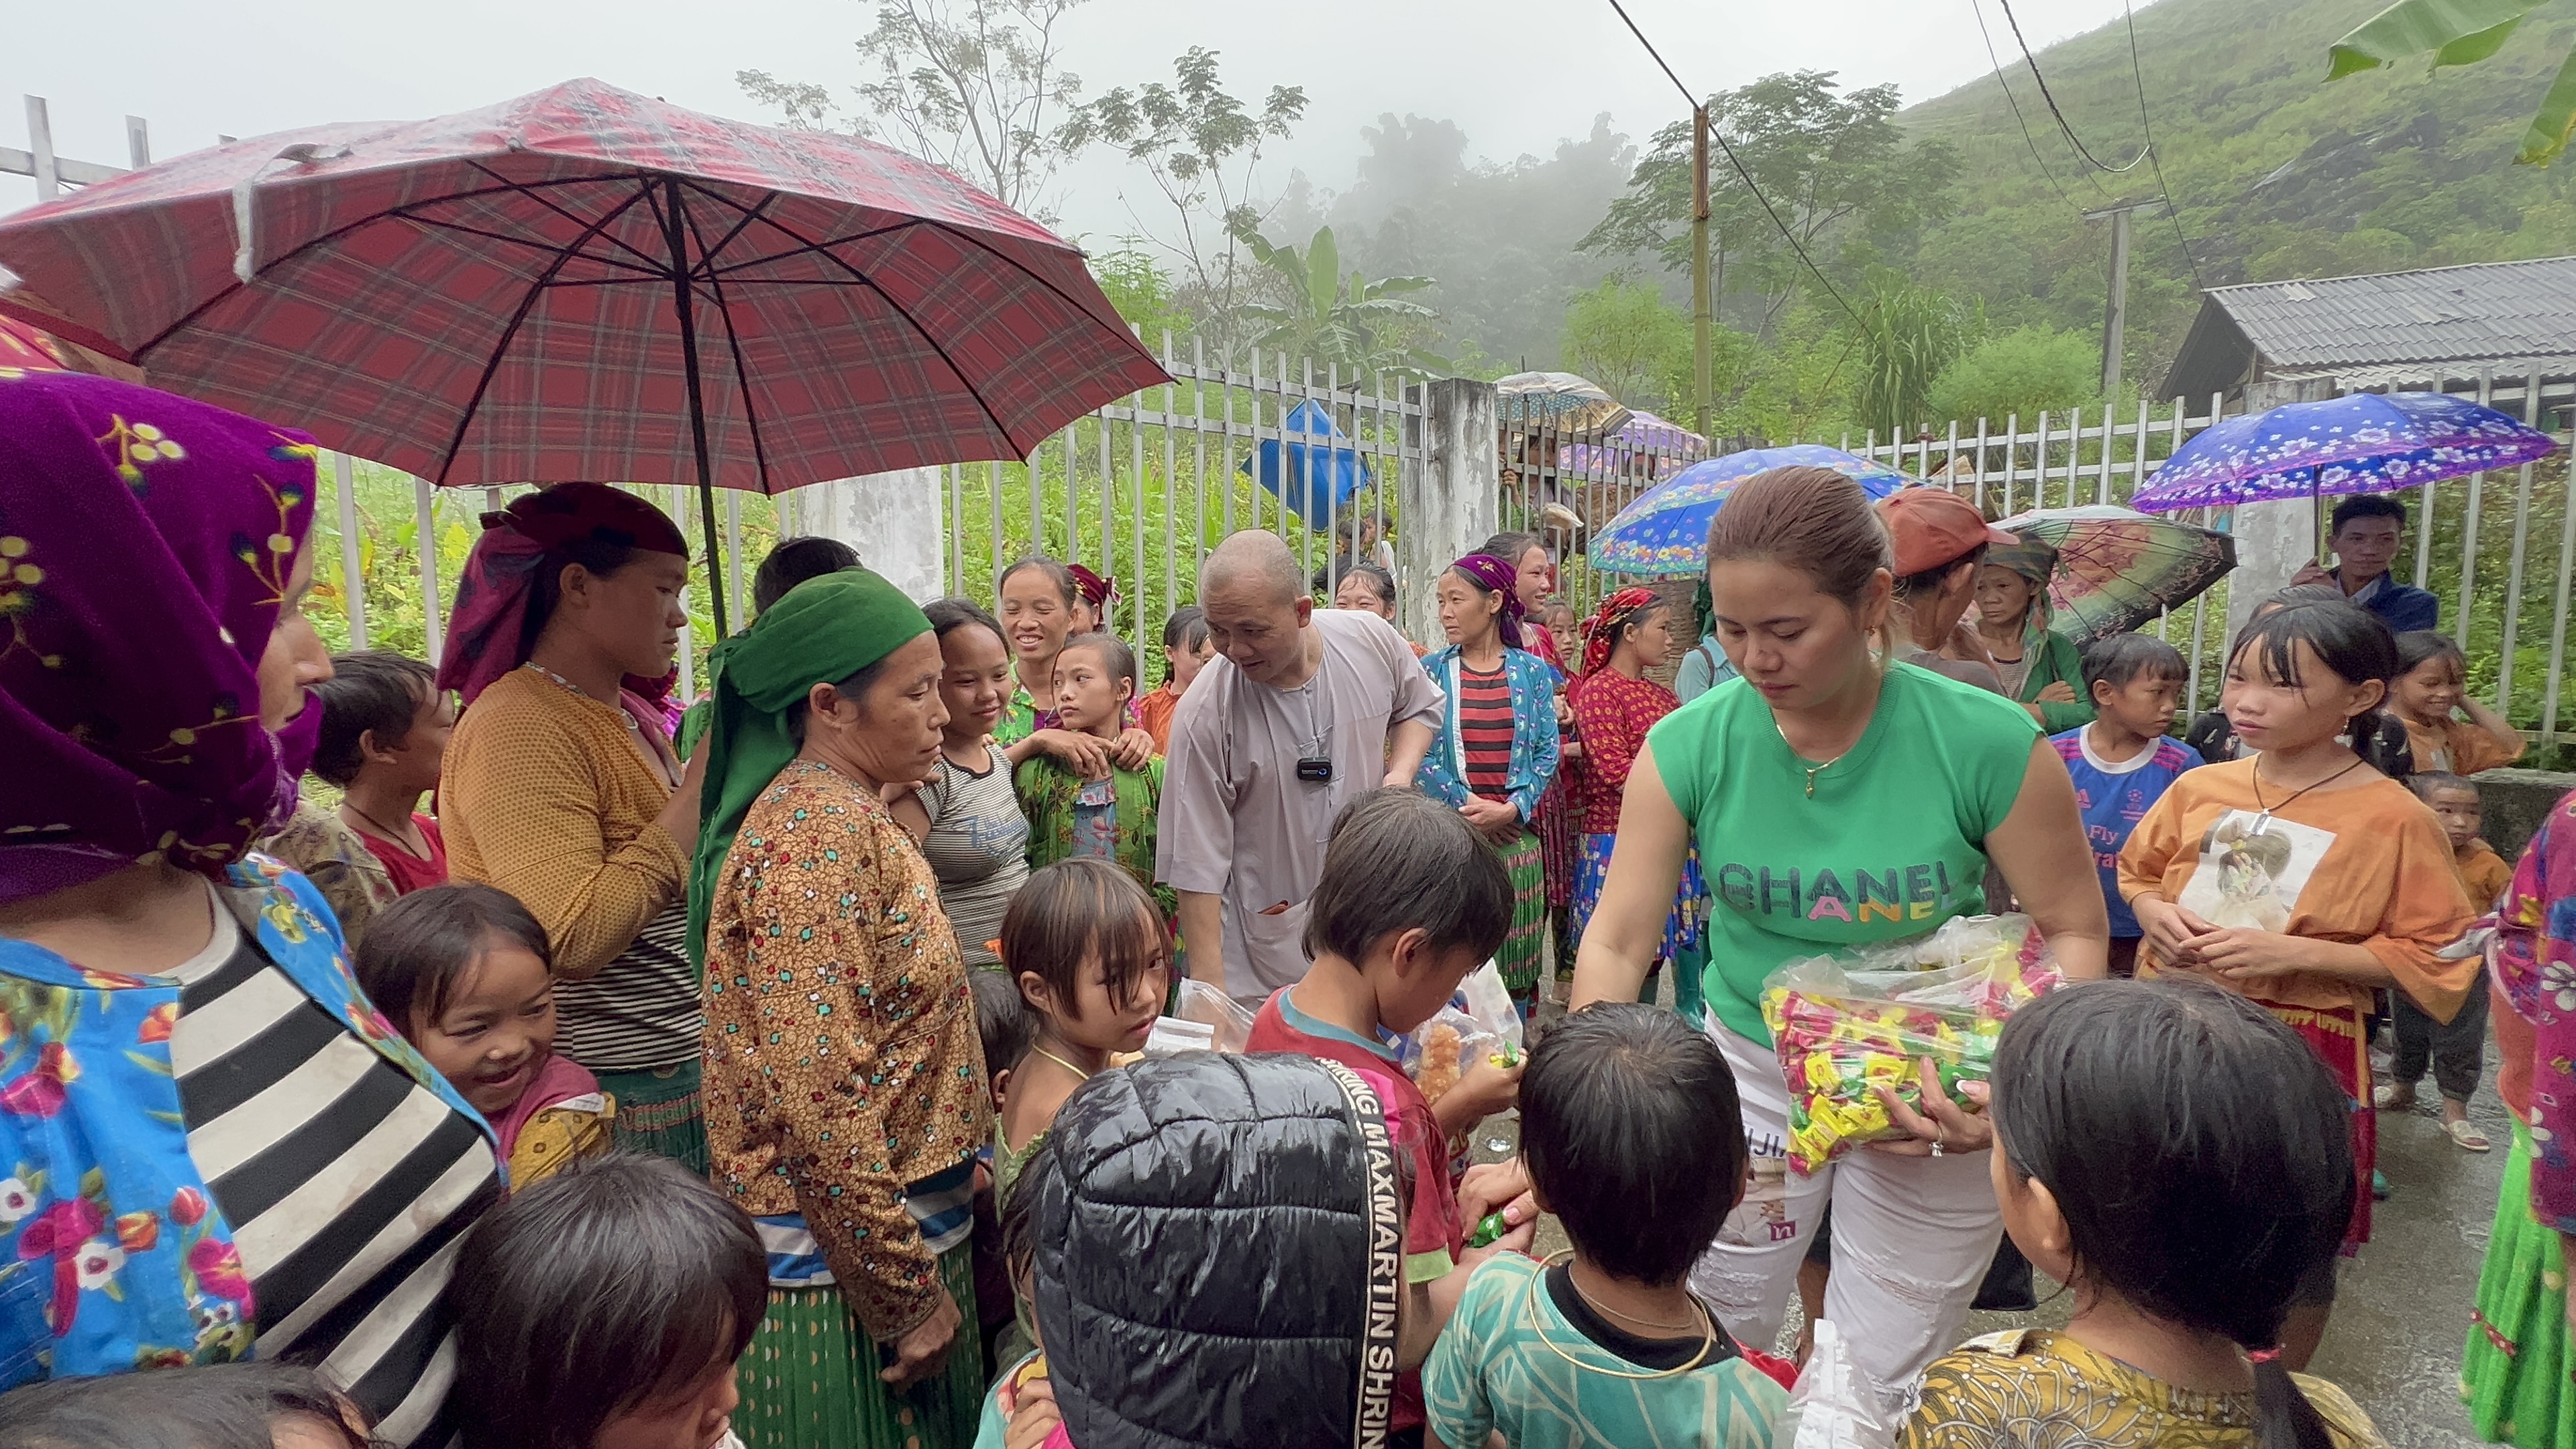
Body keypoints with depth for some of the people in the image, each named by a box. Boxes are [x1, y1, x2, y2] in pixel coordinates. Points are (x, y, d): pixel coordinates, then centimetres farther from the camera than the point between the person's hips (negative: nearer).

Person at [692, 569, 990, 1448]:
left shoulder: (847, 815, 8)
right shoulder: (821, 833, -21)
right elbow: (820, 1096, -26)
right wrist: (907, 1297, -19)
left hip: (903, 1224, 9)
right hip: (847, 1264, -9)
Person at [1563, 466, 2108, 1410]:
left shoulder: (1988, 742, -19)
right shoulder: (1690, 745, -16)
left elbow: (2073, 931, -8)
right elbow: (1618, 943, -15)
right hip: (1751, 1066, 2)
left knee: (1878, 1385, 13)